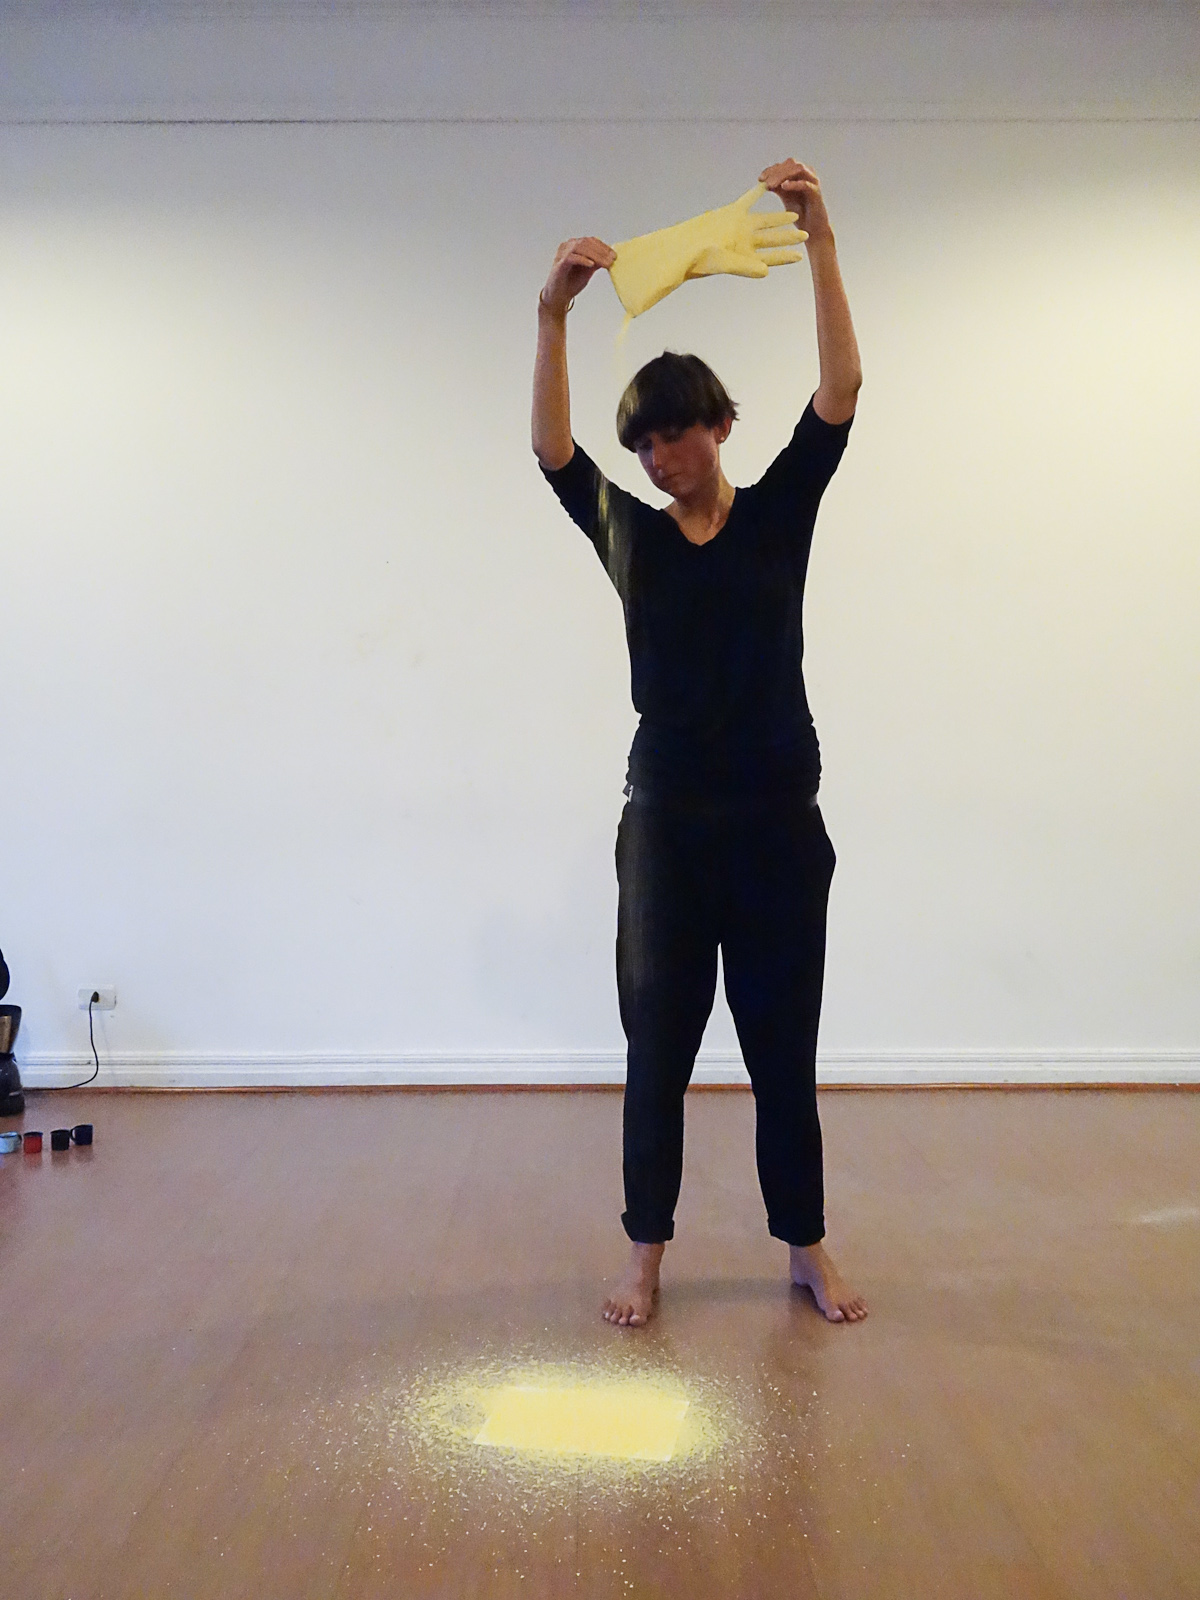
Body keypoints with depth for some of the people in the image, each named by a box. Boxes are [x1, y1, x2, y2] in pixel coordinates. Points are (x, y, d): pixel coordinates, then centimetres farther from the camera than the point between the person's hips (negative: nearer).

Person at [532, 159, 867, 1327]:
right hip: (667, 821, 1)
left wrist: (819, 240, -17)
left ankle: (807, 1249, 25)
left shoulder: (779, 512, 3)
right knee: (658, 1046, 7)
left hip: (776, 816, -1)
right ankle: (646, 1253, 22)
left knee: (783, 1046, 9)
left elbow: (841, 390, -9)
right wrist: (553, 315, -24)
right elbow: (549, 449, -10)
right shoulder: (628, 533, 6)